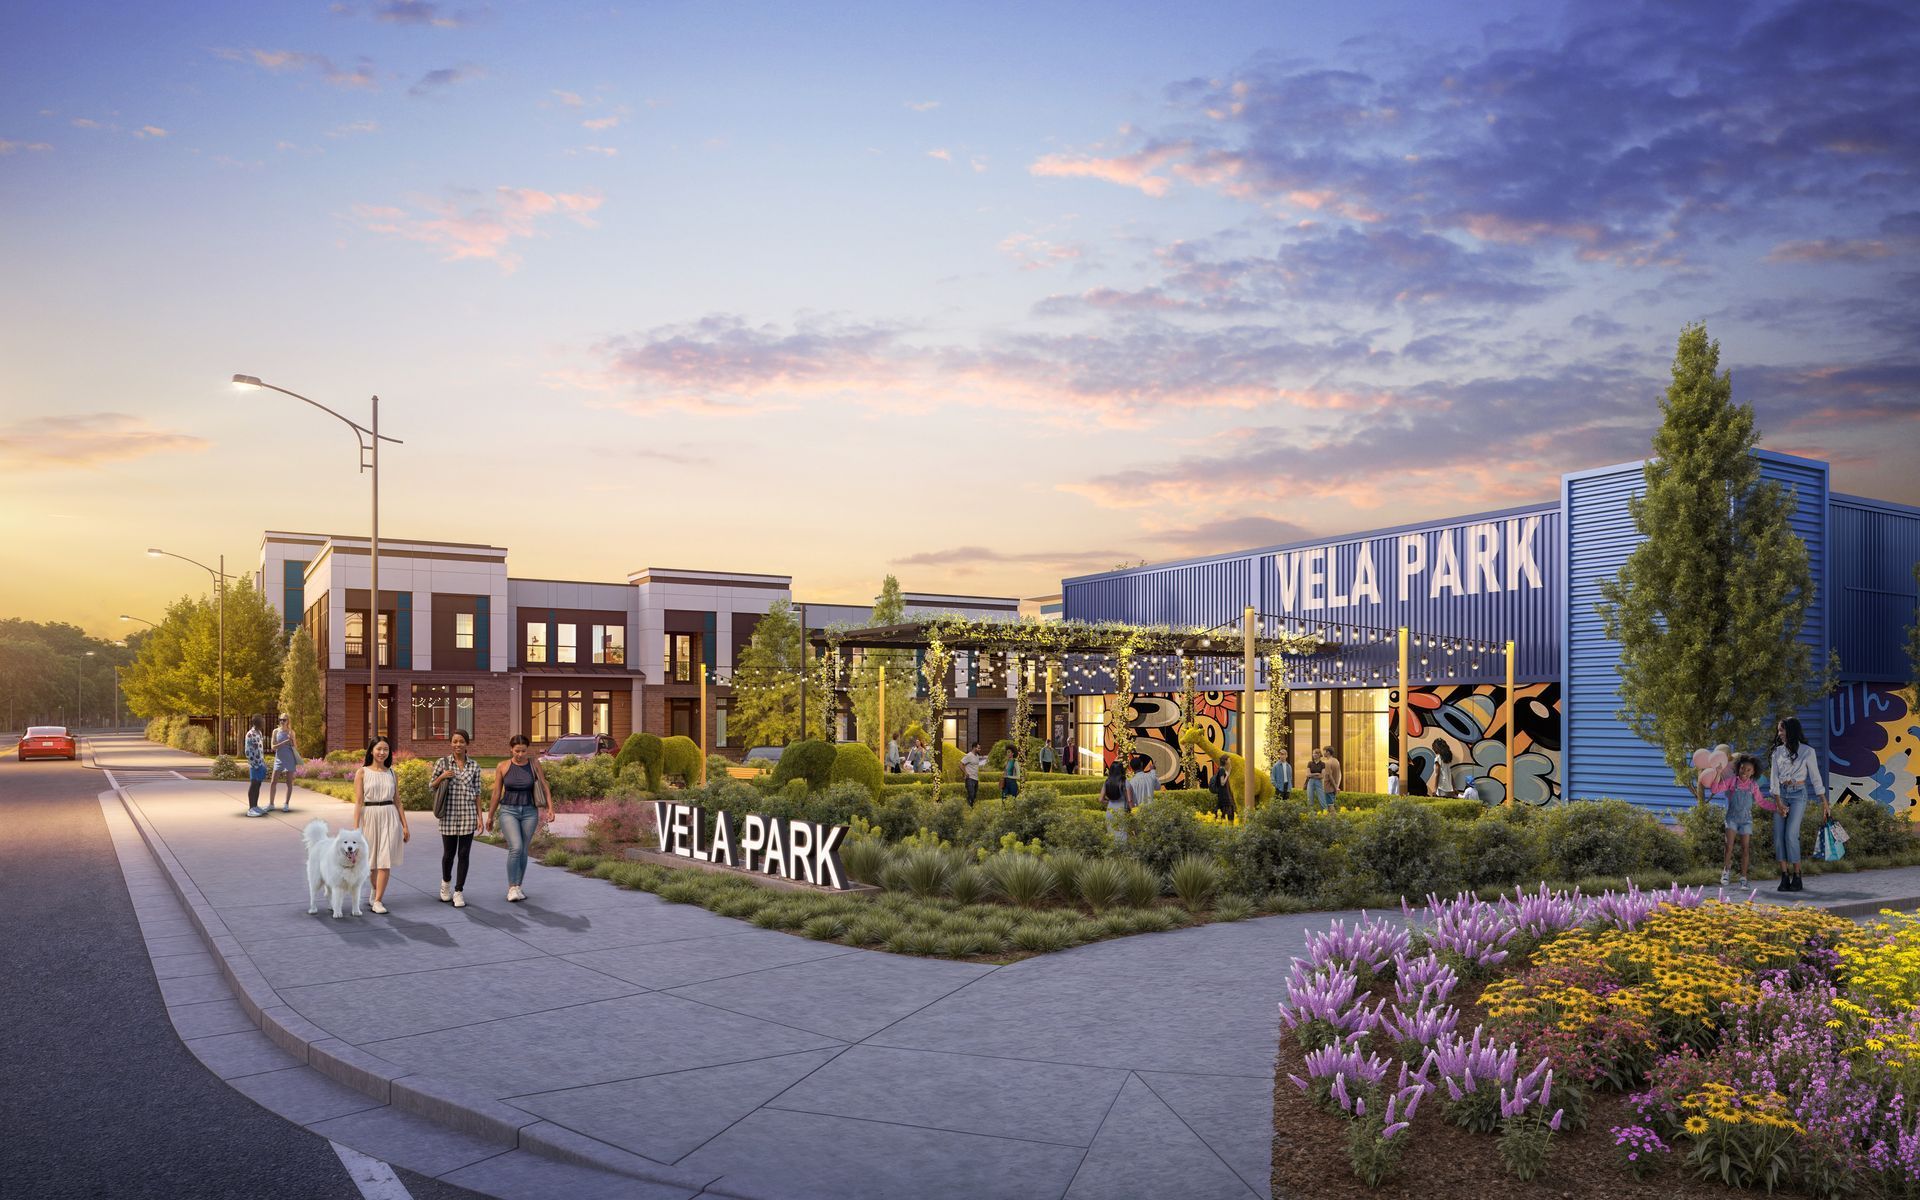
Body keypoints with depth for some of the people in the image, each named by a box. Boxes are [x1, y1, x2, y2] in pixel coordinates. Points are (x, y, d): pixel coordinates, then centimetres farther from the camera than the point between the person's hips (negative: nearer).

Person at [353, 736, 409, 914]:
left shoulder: (391, 773, 8)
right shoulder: (362, 772, 0)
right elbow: (358, 802, -4)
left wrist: (405, 825, 8)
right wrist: (355, 828, -9)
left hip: (390, 817, 1)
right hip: (369, 817, -1)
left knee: (385, 860, -7)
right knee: (371, 860, 11)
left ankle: (378, 901, -4)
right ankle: (376, 890, 36)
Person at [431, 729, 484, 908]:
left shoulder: (474, 766, 4)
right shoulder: (443, 763, 0)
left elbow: (477, 793, 7)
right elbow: (431, 786, 7)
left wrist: (480, 817, 2)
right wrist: (442, 777, -13)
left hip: (468, 814, 1)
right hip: (449, 814, 0)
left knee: (464, 854, 0)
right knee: (448, 853, 8)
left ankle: (458, 892, 9)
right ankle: (446, 882, 36)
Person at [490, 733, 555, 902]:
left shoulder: (534, 764, 0)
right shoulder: (503, 767, -2)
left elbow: (545, 787, 5)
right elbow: (496, 793, 6)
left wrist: (550, 808, -3)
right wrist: (490, 815, 12)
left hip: (529, 812, 2)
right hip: (508, 811, -2)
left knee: (523, 851, 7)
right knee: (515, 848, -17)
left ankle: (518, 886, 22)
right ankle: (512, 887, -9)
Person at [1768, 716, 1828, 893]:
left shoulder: (1807, 751, -2)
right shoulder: (1778, 751, 8)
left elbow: (1815, 777, 1)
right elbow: (1774, 777, 3)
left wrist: (1825, 802, 0)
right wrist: (1778, 801, -7)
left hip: (1798, 794, -4)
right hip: (1780, 794, 4)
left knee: (1791, 835, -13)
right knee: (1778, 835, -4)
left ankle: (1797, 878, -5)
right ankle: (1784, 877, 0)